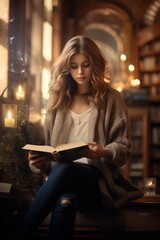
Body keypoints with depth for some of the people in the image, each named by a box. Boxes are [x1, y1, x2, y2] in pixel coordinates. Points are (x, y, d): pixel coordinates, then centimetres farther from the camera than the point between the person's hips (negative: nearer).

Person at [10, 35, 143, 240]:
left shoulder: (111, 99, 8)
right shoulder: (59, 99, 16)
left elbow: (124, 148, 4)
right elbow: (49, 147, 17)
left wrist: (104, 152, -20)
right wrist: (39, 162, -7)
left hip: (98, 178, -1)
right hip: (61, 178, 2)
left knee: (63, 171, -39)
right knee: (65, 203, -39)